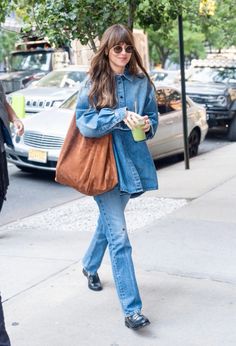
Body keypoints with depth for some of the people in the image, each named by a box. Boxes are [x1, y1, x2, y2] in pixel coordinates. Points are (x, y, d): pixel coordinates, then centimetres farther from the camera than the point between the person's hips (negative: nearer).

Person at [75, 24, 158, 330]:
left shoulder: (142, 82, 6)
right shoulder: (93, 83, -3)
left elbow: (153, 119, 13)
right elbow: (84, 123, -11)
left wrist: (147, 125, -10)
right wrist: (121, 115, -22)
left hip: (131, 162, 4)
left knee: (109, 221, 23)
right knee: (118, 237, -9)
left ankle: (90, 266, 51)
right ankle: (132, 310, -8)